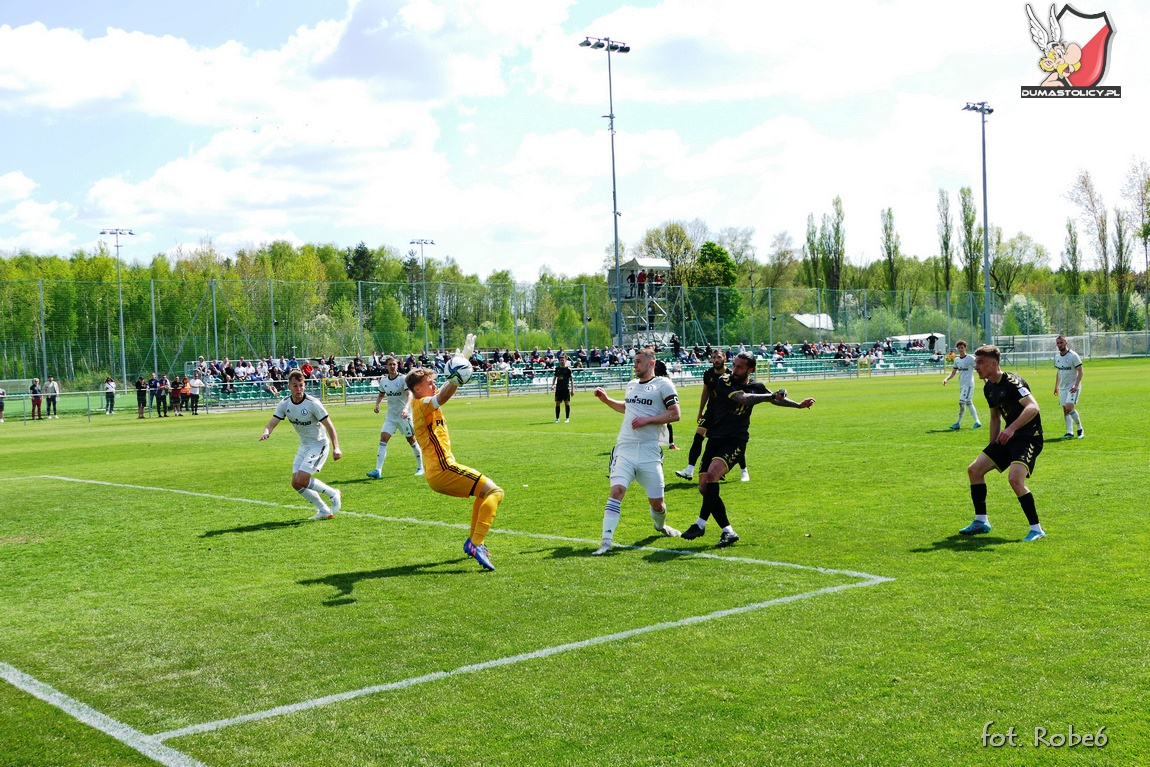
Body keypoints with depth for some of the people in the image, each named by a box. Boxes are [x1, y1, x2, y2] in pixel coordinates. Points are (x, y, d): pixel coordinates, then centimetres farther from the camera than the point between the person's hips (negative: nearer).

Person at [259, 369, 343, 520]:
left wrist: (336, 448, -24)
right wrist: (266, 433, -32)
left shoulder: (313, 403, -21)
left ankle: (333, 494, 2)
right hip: (304, 445, 7)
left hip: (319, 444, -7)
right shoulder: (284, 404, -5)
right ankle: (324, 510, 15)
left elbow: (329, 425, -17)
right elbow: (272, 423, -8)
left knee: (302, 480, -19)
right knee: (296, 484, 2)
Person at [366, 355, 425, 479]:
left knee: (411, 440, 5)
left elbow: (409, 394, -25)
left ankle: (420, 467, 23)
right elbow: (381, 395, 21)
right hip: (390, 416, 4)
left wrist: (406, 407, -42)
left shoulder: (403, 379, -12)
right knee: (383, 438, -10)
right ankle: (378, 470, -13)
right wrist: (377, 404, 0)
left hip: (404, 415, -4)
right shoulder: (383, 381, 5)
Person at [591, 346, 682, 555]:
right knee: (616, 491, -15)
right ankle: (606, 541, -18)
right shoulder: (631, 385, 18)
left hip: (649, 450, -4)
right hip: (625, 447, 4)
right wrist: (606, 400, 24)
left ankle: (660, 524, 39)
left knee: (656, 501, 4)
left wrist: (647, 420, -15)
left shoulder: (663, 385, -2)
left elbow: (675, 414, -8)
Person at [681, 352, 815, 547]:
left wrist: (799, 405, 31)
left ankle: (700, 524, -24)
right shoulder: (724, 381, -7)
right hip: (715, 439, 2)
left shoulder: (756, 387, 3)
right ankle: (728, 532, 4)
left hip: (736, 441, -2)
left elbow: (776, 399, 25)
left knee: (712, 474, -28)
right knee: (704, 487, -5)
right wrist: (773, 395, -18)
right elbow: (743, 398, -23)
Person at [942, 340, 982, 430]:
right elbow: (953, 373, 14)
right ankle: (977, 422, 17)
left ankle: (958, 423, -7)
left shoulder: (970, 358, -10)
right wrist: (946, 379, -3)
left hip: (968, 384, -8)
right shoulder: (956, 359, 10)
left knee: (962, 402, -13)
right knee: (968, 403, 10)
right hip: (961, 385, 8)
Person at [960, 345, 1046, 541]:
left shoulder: (1011, 382, -18)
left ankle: (1037, 529, -13)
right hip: (1009, 437, 10)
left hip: (1029, 437, -10)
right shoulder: (989, 388, 10)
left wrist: (1012, 428, -40)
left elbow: (1033, 407, -30)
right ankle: (981, 522, 19)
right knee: (974, 470, 7)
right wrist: (992, 447, 23)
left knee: (1015, 479, -27)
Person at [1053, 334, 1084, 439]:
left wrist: (1076, 385, -22)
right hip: (1063, 387, 7)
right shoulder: (1057, 357, 8)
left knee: (1069, 407, -18)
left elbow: (1080, 372, -12)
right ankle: (1070, 432, 6)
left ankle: (1080, 429, -2)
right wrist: (1056, 386, 20)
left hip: (1073, 387, -7)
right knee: (1065, 410, 4)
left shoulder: (1073, 356, -12)